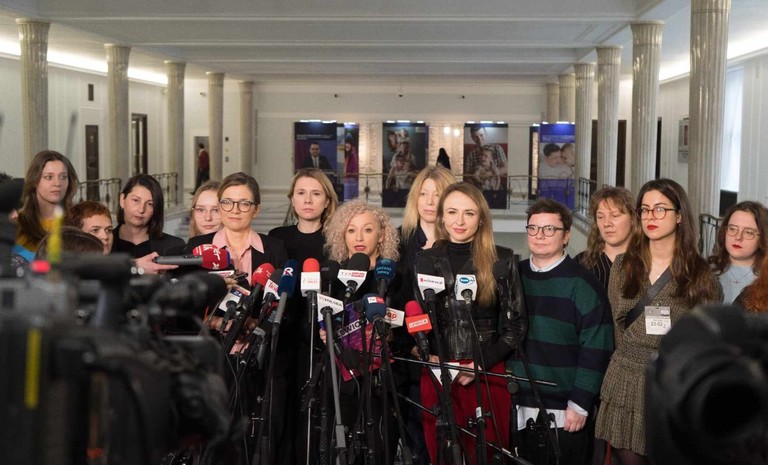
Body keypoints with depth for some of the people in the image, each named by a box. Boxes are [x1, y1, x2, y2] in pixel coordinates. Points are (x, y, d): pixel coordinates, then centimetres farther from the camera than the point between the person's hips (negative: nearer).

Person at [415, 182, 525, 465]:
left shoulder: (502, 260, 1)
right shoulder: (425, 260, 7)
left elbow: (514, 327, 1)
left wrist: (479, 365, -10)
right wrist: (429, 357, -6)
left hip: (488, 375, -1)